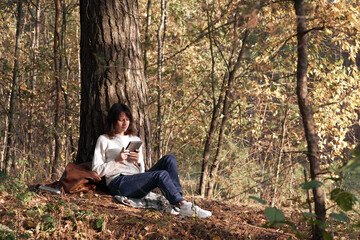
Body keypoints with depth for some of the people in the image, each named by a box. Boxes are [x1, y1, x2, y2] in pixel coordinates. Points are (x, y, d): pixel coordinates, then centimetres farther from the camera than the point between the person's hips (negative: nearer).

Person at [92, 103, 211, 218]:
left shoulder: (135, 140, 25)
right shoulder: (104, 140, 9)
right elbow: (96, 170, 2)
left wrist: (138, 162, 0)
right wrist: (117, 161, -10)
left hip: (137, 181, 6)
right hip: (119, 183, -6)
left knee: (169, 158, -15)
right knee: (162, 175, -29)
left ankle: (178, 198, -31)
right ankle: (184, 205, -40)